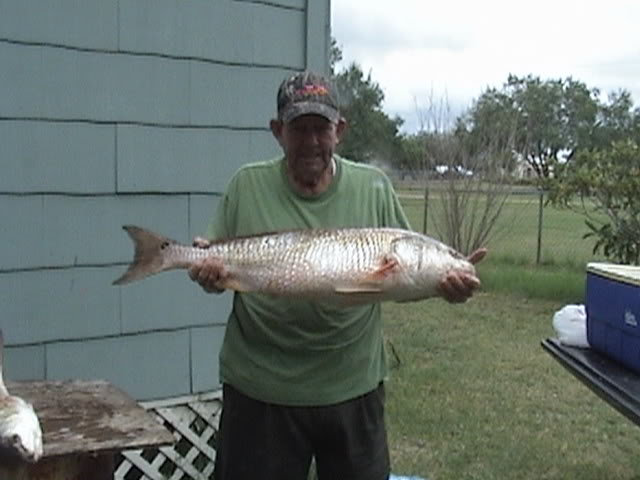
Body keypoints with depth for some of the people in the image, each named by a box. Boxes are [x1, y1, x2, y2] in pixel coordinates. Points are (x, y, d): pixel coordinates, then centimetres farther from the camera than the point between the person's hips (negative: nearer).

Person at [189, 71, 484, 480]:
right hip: (260, 390, -1)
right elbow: (216, 264, 4)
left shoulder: (374, 187, 1)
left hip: (354, 388, 1)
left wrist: (446, 283, -16)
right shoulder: (247, 185, 0)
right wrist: (207, 270, -18)